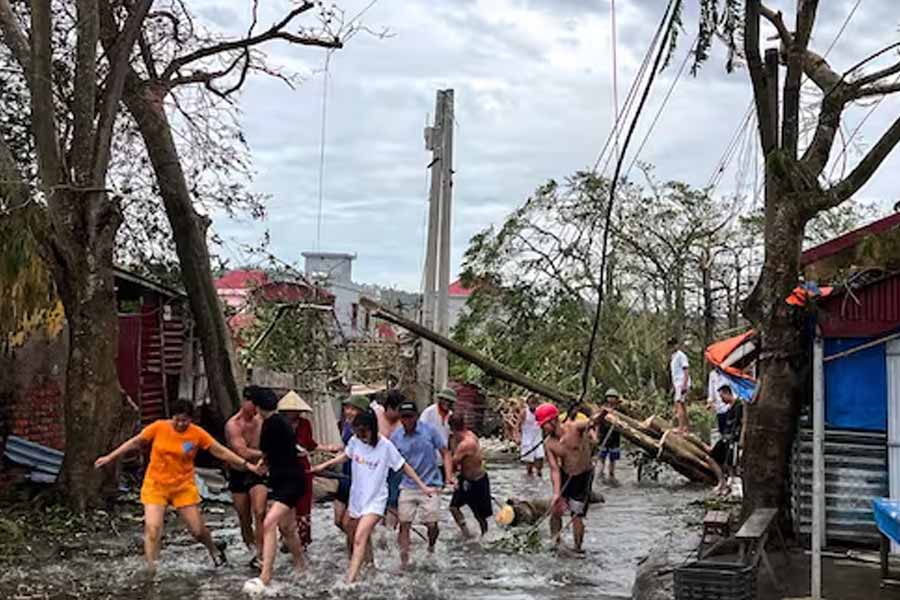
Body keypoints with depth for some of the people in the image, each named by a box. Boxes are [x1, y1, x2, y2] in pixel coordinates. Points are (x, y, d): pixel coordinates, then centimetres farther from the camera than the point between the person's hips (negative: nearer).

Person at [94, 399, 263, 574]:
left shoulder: (198, 434, -9)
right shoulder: (159, 427, -10)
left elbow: (221, 451, -5)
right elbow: (135, 442, 2)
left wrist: (246, 464, -10)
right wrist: (110, 457, 4)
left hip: (184, 487, 0)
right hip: (155, 485, 0)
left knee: (197, 530, 5)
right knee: (152, 528, -15)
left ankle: (214, 550, 36)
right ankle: (150, 570, -9)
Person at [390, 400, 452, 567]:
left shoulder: (429, 431, -6)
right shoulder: (395, 437, -1)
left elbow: (445, 453, 0)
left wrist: (449, 476, -12)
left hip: (430, 485, -2)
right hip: (407, 486, 2)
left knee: (431, 524, -2)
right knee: (404, 524, -1)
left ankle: (431, 544, 31)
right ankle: (404, 561, 10)